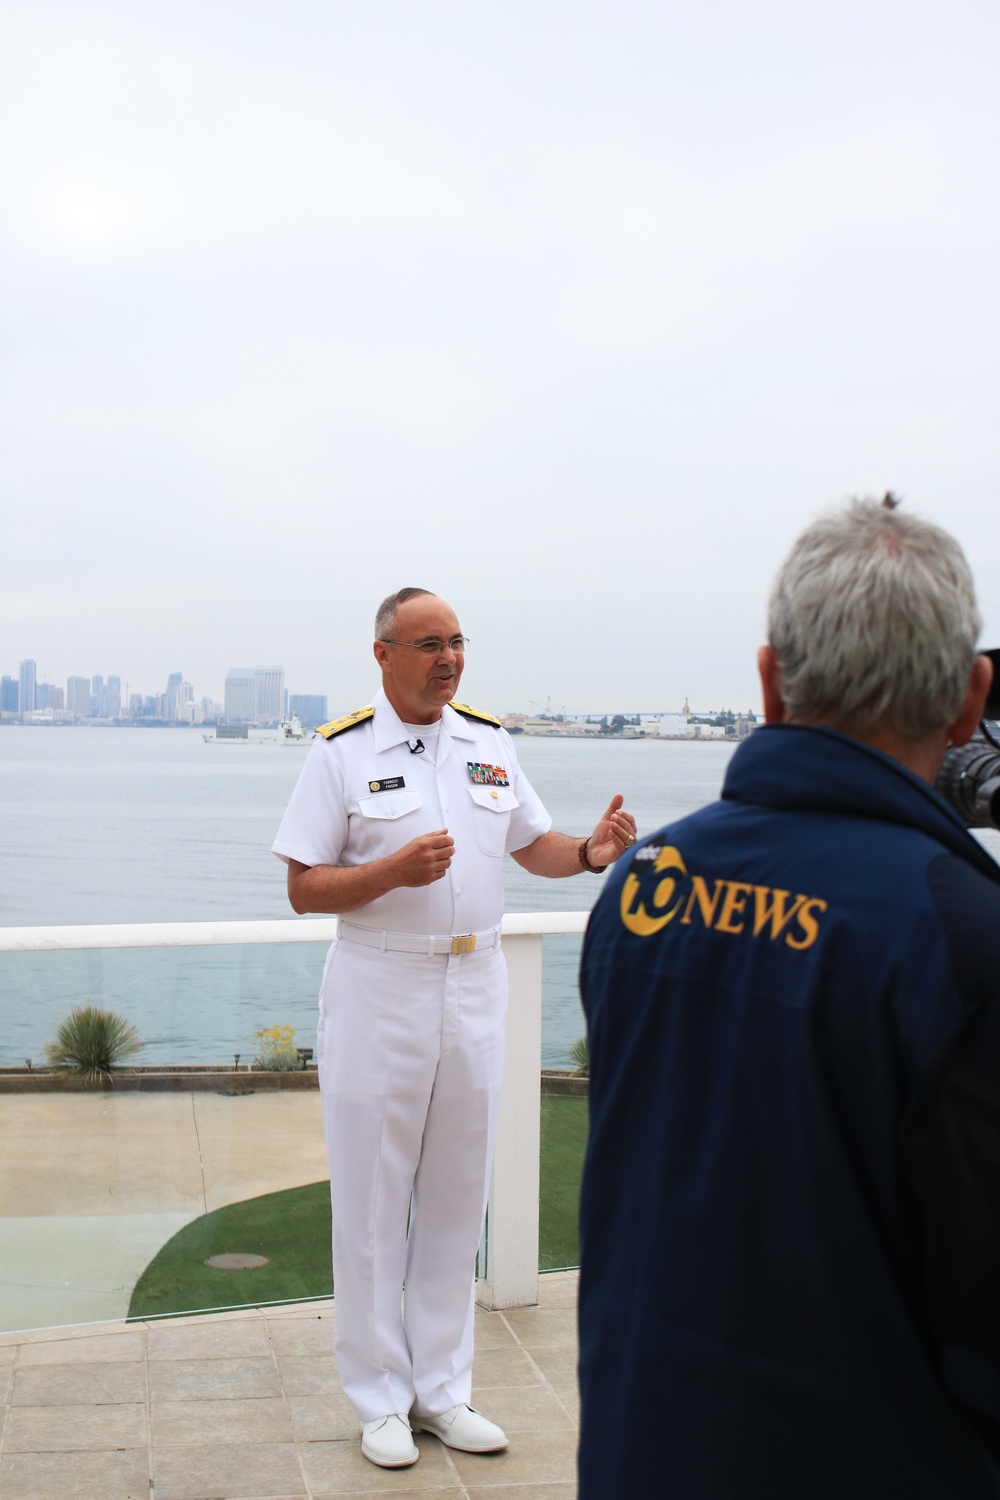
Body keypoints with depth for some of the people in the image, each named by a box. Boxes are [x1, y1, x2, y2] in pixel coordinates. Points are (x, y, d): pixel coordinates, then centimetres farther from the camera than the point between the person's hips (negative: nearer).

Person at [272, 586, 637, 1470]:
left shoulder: (490, 741, 7)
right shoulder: (342, 752, -6)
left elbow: (531, 843, 15)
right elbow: (304, 889, -7)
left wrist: (590, 853, -5)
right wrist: (394, 871, -23)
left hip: (475, 984, 4)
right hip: (379, 990, -4)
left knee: (457, 1194, 11)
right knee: (373, 1196, 3)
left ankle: (442, 1389, 25)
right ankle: (381, 1399, 18)